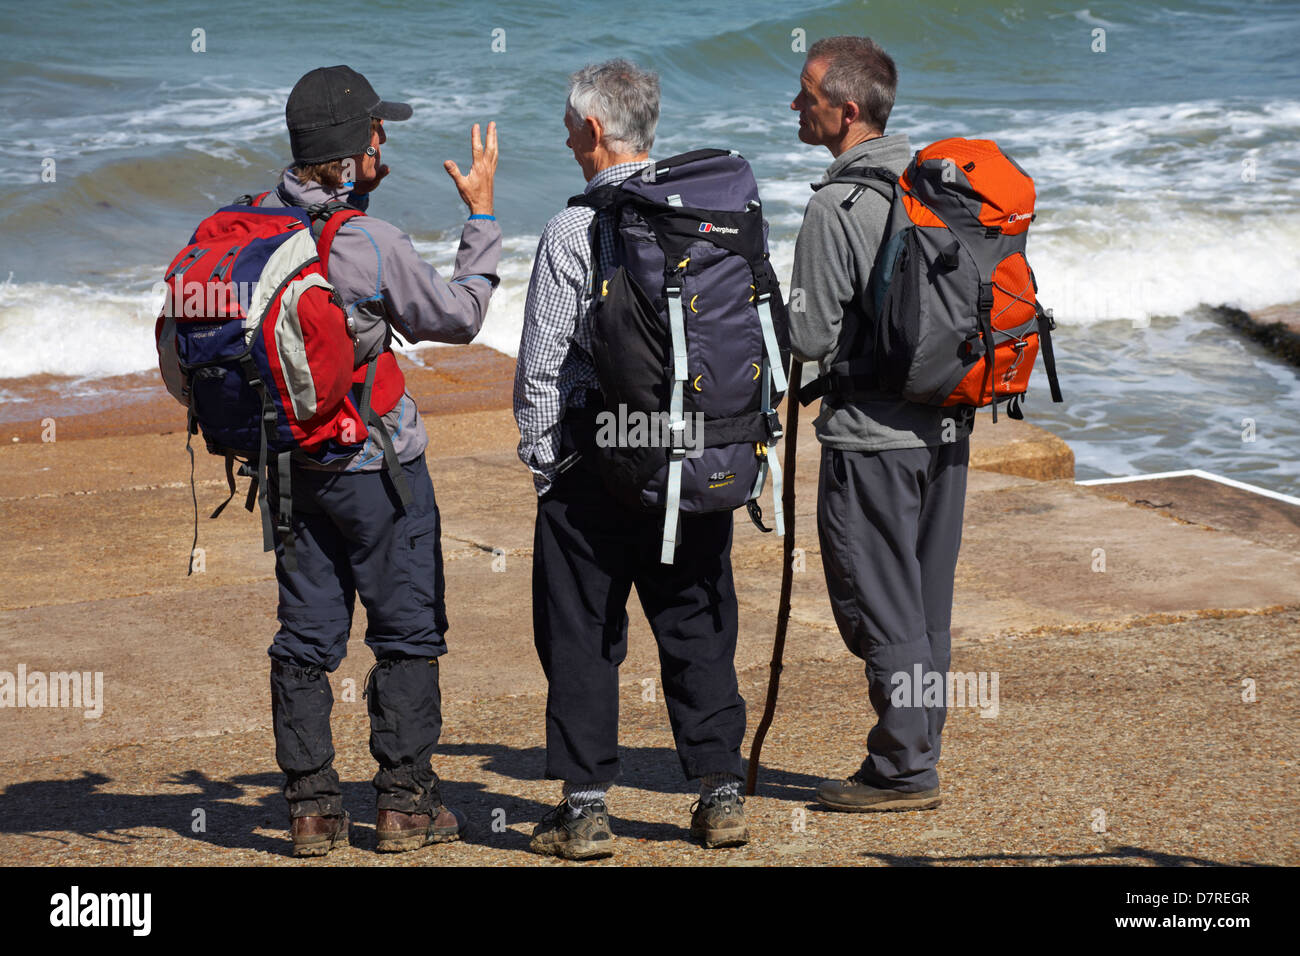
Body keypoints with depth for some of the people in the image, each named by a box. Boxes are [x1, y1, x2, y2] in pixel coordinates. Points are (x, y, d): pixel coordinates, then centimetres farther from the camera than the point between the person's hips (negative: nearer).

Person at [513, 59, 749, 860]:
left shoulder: (575, 230, -10)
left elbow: (543, 363, -9)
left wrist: (541, 457, 1)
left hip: (597, 457, -4)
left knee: (583, 636, 4)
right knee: (700, 627, 12)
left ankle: (586, 809, 4)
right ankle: (722, 795, 13)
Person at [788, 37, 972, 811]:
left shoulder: (836, 207, -16)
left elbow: (810, 338, -14)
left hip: (872, 437, -8)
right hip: (947, 426, 8)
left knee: (878, 609, 1)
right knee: (925, 608, 13)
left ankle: (903, 770, 5)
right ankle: (916, 758, 21)